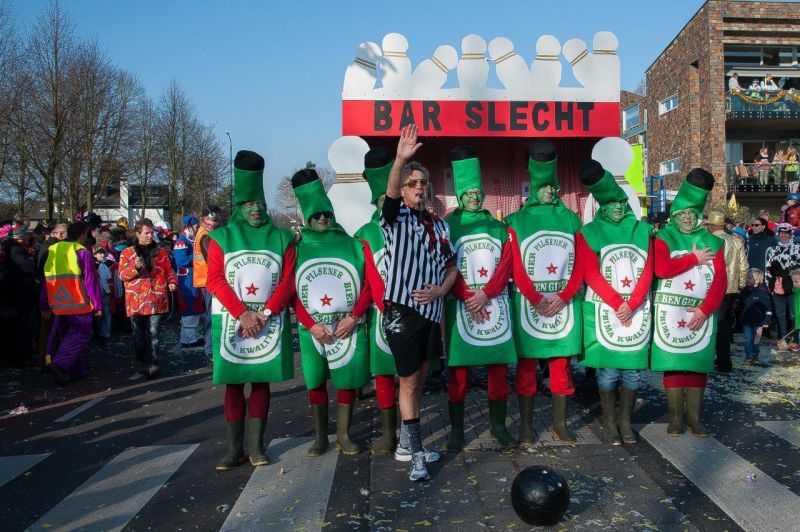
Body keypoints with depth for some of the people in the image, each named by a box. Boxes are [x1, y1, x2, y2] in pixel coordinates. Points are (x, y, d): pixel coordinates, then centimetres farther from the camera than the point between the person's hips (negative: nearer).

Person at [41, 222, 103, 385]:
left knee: (69, 335, 16)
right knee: (82, 334, 0)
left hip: (58, 304, 7)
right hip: (78, 304, -7)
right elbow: (91, 280, -10)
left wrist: (44, 305, 19)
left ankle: (78, 370, 19)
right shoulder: (82, 252, -9)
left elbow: (47, 279, 14)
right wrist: (97, 304, -5)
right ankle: (59, 364, -16)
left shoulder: (52, 251, 11)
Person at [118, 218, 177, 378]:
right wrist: (135, 267, -16)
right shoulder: (127, 253, 6)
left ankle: (152, 363, -1)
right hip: (136, 300, 0)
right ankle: (142, 362, 21)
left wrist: (172, 281, -6)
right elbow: (122, 275, 1)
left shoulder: (161, 251, 10)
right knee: (139, 334, 8)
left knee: (153, 333, -2)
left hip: (156, 299, 0)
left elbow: (169, 270, 14)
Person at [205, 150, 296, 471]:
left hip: (270, 322, 1)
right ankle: (235, 449, 11)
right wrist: (242, 314, -15)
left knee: (261, 381, 6)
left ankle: (256, 446, 13)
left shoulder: (281, 238, 6)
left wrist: (264, 313, -13)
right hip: (231, 322, 0)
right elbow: (215, 280, -5)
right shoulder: (221, 237, 4)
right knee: (234, 384, 4)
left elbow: (288, 281, -1)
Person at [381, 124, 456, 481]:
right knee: (409, 381, -1)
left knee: (419, 379, 15)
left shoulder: (438, 224, 13)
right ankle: (417, 455, 7)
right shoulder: (396, 218, -2)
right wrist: (400, 159, -42)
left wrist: (440, 290, -5)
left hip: (431, 311, 6)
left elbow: (451, 267, 16)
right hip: (402, 310, -6)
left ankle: (407, 438, 30)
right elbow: (390, 194, -25)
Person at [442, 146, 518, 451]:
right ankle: (456, 430, 11)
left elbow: (506, 265, 2)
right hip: (460, 307, -2)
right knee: (458, 371, 1)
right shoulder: (448, 226, 4)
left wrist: (485, 294, -11)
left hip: (494, 305, 3)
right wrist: (468, 298, -14)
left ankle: (498, 425, 20)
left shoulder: (498, 227, 11)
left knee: (499, 368, 6)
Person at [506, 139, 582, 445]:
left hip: (564, 305, 2)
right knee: (526, 366, 3)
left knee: (561, 365, 8)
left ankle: (560, 423, 21)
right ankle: (526, 425, 13)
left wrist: (562, 297, -9)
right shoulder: (517, 222, 2)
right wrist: (537, 300, -13)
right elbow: (517, 269, -4)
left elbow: (580, 265, 3)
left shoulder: (571, 220, 9)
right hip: (528, 305, -2)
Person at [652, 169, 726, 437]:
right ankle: (675, 417, 11)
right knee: (673, 364, 1)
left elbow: (720, 280, 0)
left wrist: (704, 309, -11)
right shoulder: (663, 238, 1)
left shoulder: (712, 242, 8)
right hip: (670, 313, -2)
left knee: (698, 365, 6)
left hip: (701, 314, 2)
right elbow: (662, 269, -18)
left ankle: (695, 418, 15)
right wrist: (694, 258, -8)